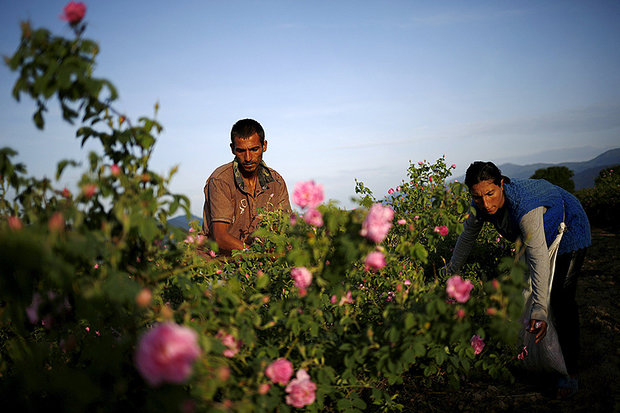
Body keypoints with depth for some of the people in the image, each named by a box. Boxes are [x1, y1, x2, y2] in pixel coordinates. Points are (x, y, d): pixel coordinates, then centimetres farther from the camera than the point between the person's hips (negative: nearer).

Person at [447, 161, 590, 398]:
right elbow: (467, 237, -4)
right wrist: (450, 272, 8)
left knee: (560, 300, -13)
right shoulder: (481, 206, -23)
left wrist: (539, 310, -52)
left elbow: (538, 257, -47)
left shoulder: (523, 205, -44)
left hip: (569, 232, -7)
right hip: (532, 233, 7)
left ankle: (570, 372, -2)